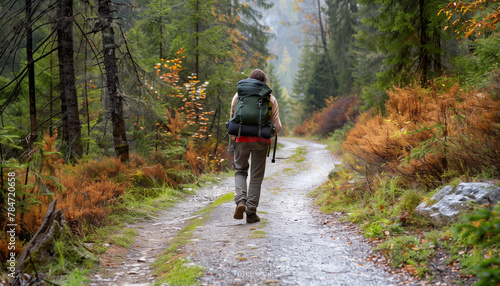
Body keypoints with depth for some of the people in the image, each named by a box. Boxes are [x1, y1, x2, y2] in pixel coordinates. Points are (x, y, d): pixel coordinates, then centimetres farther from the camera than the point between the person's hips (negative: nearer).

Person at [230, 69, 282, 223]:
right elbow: (277, 126, 3)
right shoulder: (271, 99, 4)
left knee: (240, 171, 17)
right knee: (256, 177, 8)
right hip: (260, 141, 0)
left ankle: (240, 201, -8)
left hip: (241, 139, 1)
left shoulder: (238, 95, 5)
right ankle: (251, 213, 8)